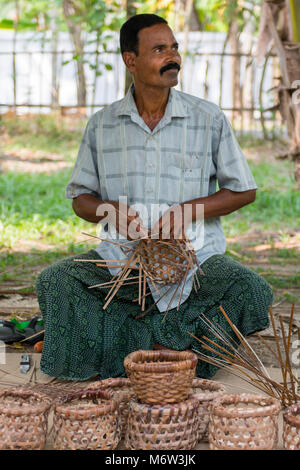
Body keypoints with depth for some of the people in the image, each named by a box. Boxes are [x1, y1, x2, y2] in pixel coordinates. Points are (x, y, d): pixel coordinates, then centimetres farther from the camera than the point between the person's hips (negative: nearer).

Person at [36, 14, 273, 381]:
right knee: (54, 281, -25)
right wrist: (109, 210, -13)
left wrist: (187, 210, -12)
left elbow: (244, 191, 4)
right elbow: (80, 198, 11)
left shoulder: (209, 119, 1)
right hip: (122, 256, 1)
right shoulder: (101, 125, 7)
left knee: (252, 291, -30)